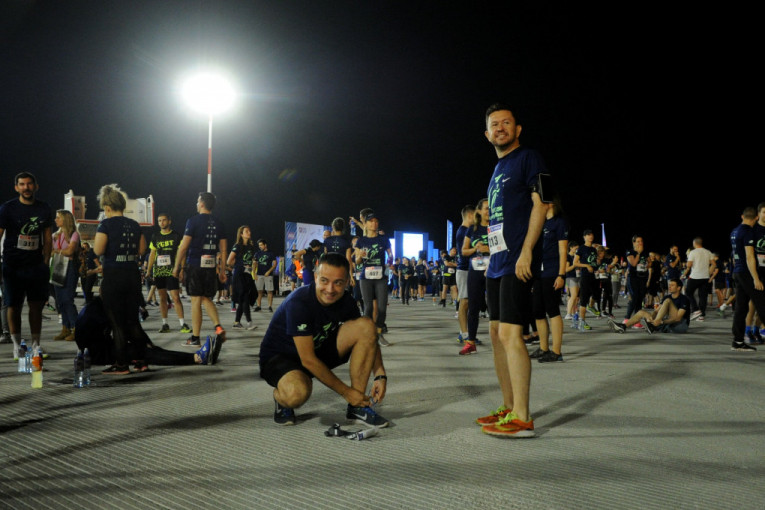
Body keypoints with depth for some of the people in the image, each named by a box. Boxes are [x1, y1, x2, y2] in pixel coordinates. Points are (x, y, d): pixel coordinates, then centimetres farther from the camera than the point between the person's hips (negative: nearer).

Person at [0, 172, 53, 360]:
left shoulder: (44, 209, 7)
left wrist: (46, 263, 6)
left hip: (36, 265, 2)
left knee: (36, 306, 3)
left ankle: (35, 345, 11)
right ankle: (16, 345, 12)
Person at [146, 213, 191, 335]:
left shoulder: (176, 236, 1)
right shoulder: (155, 237, 12)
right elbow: (152, 254, 16)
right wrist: (148, 270, 12)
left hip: (171, 271, -4)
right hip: (158, 271, 4)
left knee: (175, 297, -10)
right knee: (162, 298, 8)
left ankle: (183, 324, -8)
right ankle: (165, 324, 15)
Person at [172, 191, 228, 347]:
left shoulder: (193, 221, -5)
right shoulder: (219, 224, 9)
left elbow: (184, 246, -7)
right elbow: (224, 250, 8)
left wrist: (177, 267, 1)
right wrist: (222, 271, 13)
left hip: (194, 265, -4)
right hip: (211, 267, 5)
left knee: (196, 300, 0)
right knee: (207, 299, 16)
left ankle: (195, 339, 5)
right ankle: (218, 326, -5)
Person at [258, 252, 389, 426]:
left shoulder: (345, 301, -10)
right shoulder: (298, 303, -29)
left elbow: (368, 337, 2)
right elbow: (307, 359, -29)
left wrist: (380, 375, -14)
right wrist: (346, 392, -24)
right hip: (279, 357, -6)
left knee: (366, 326, -16)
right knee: (297, 392, -41)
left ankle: (357, 406, -10)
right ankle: (281, 398, 0)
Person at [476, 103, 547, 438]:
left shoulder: (528, 158, -1)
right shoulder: (497, 170, 23)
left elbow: (539, 204, -10)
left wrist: (526, 252, -19)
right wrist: (492, 258, 17)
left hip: (517, 260, -9)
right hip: (497, 261, 9)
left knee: (509, 332, -14)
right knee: (496, 333, 9)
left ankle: (521, 418, -9)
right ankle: (508, 408, 19)